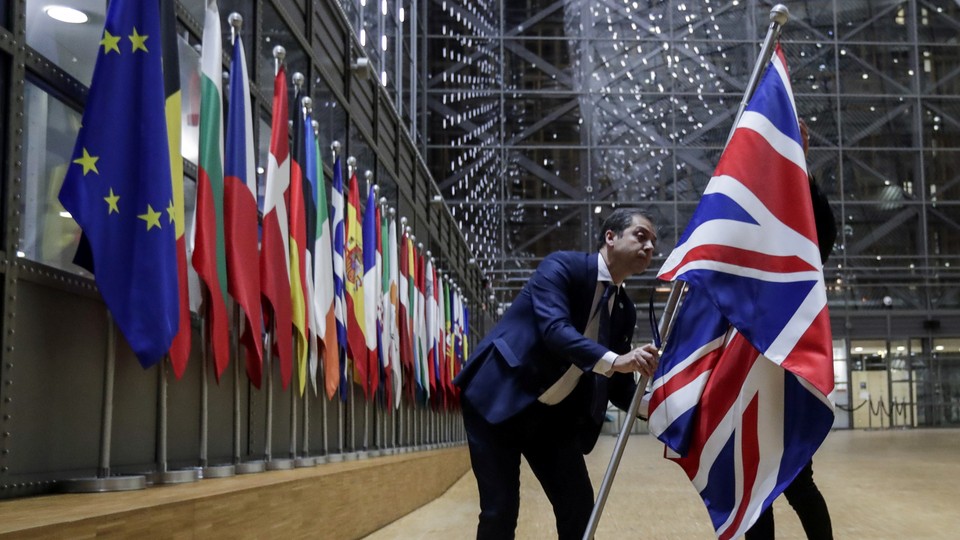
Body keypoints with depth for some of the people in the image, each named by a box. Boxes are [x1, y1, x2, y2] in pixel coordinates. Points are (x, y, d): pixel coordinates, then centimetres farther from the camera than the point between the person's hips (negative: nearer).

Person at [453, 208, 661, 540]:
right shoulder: (563, 266, -12)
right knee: (500, 510, -9)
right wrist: (613, 360, -41)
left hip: (554, 416, 7)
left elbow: (619, 386, 9)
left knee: (578, 507, 2)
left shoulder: (624, 311, 8)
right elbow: (554, 329, -29)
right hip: (499, 399, -7)